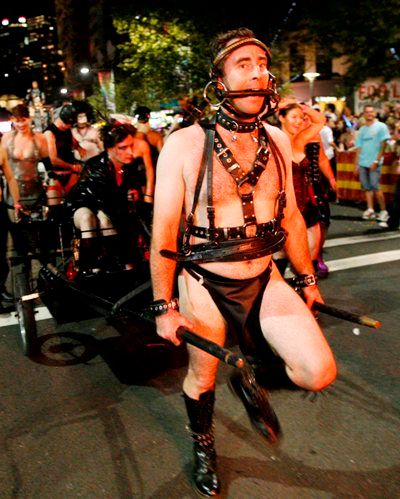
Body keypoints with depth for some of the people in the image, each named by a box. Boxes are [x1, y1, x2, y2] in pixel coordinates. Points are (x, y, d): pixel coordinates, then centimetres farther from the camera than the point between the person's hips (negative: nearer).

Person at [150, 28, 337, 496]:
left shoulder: (277, 141, 0)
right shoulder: (185, 144, -15)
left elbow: (290, 217, 9)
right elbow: (163, 232, -12)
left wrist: (307, 279, 14)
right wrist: (164, 306, -9)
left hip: (265, 278, 4)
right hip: (204, 284, -3)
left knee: (319, 373, -7)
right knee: (202, 378, 16)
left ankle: (249, 375, 27)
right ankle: (203, 445, 51)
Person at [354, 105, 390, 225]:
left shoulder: (381, 126, 1)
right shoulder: (362, 129, 15)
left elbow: (383, 146, -5)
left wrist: (376, 161, -13)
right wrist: (356, 164, 10)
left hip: (374, 163, -5)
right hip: (362, 163, 5)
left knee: (375, 187, -9)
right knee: (367, 187, 5)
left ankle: (383, 211, 1)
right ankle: (370, 209, 12)